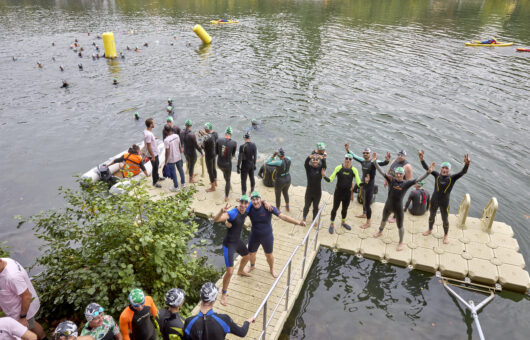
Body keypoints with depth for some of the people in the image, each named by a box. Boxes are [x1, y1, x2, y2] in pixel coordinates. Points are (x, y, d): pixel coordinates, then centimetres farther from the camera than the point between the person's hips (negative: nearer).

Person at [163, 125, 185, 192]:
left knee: (173, 173, 10)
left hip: (171, 159, -6)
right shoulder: (177, 136, -8)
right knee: (180, 170, 22)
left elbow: (167, 152, -22)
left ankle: (176, 187, 23)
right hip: (178, 157, 6)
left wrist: (166, 161, -10)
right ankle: (183, 183, 38)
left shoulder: (166, 140, -26)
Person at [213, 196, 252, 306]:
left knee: (247, 256, 34)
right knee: (230, 272, -11)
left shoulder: (246, 210, -7)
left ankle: (240, 271, 69)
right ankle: (224, 294, 13)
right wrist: (221, 212, -65)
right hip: (229, 245, -8)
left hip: (238, 241, 8)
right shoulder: (232, 213, -31)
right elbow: (215, 219, -48)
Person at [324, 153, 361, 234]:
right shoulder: (338, 168, -13)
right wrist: (324, 177, -32)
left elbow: (358, 182, -12)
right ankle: (332, 224, 23)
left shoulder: (354, 170, -8)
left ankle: (343, 222, 44)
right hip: (338, 191, -2)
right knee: (335, 208, 5)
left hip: (348, 193, 2)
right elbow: (330, 179, -13)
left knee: (345, 209, 19)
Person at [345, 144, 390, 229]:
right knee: (364, 201, 27)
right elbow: (354, 156, 13)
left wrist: (387, 160, -56)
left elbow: (383, 163, -35)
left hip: (370, 186, -7)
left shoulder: (373, 162, -20)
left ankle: (368, 223, 13)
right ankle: (364, 214, 50)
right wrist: (348, 150, 8)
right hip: (363, 184, 7)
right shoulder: (362, 161, -1)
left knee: (367, 204, 0)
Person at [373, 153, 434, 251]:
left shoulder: (406, 183, -13)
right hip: (388, 205, 3)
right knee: (384, 219, 28)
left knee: (400, 226, 11)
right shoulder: (391, 179, -10)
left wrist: (428, 172, -35)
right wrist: (375, 162, -29)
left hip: (398, 208, -2)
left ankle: (401, 243, 31)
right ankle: (380, 231, 56)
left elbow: (419, 179, -21)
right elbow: (381, 172, -16)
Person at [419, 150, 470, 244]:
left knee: (445, 220, 13)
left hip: (444, 203, -2)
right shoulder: (437, 175, -8)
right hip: (434, 201, 2)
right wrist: (421, 159, -32)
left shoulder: (452, 178, -12)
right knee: (431, 216, 23)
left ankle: (446, 235, 37)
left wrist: (466, 164, -47)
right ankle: (430, 230, 48)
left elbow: (463, 172, -27)